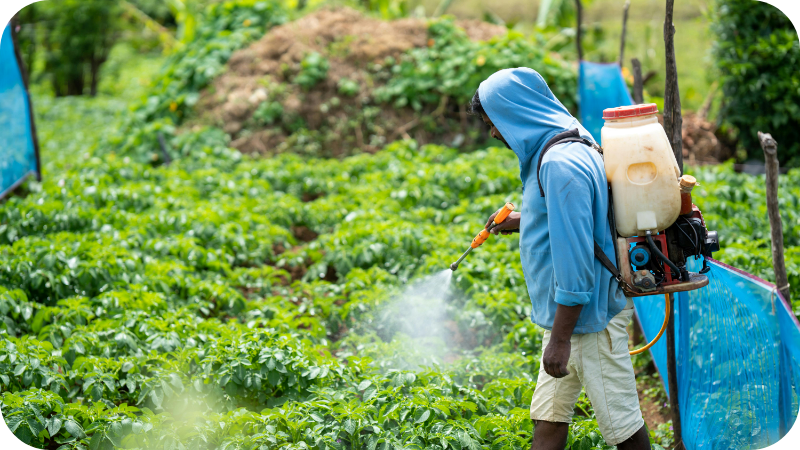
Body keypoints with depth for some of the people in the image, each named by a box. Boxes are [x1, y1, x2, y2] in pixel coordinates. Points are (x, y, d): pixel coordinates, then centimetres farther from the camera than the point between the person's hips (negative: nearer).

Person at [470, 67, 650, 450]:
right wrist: (524, 221, 22)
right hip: (567, 309, 11)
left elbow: (575, 258, -26)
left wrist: (560, 338, -24)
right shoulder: (560, 149, 10)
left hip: (589, 310, -11)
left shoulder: (561, 165, -23)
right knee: (547, 417, 12)